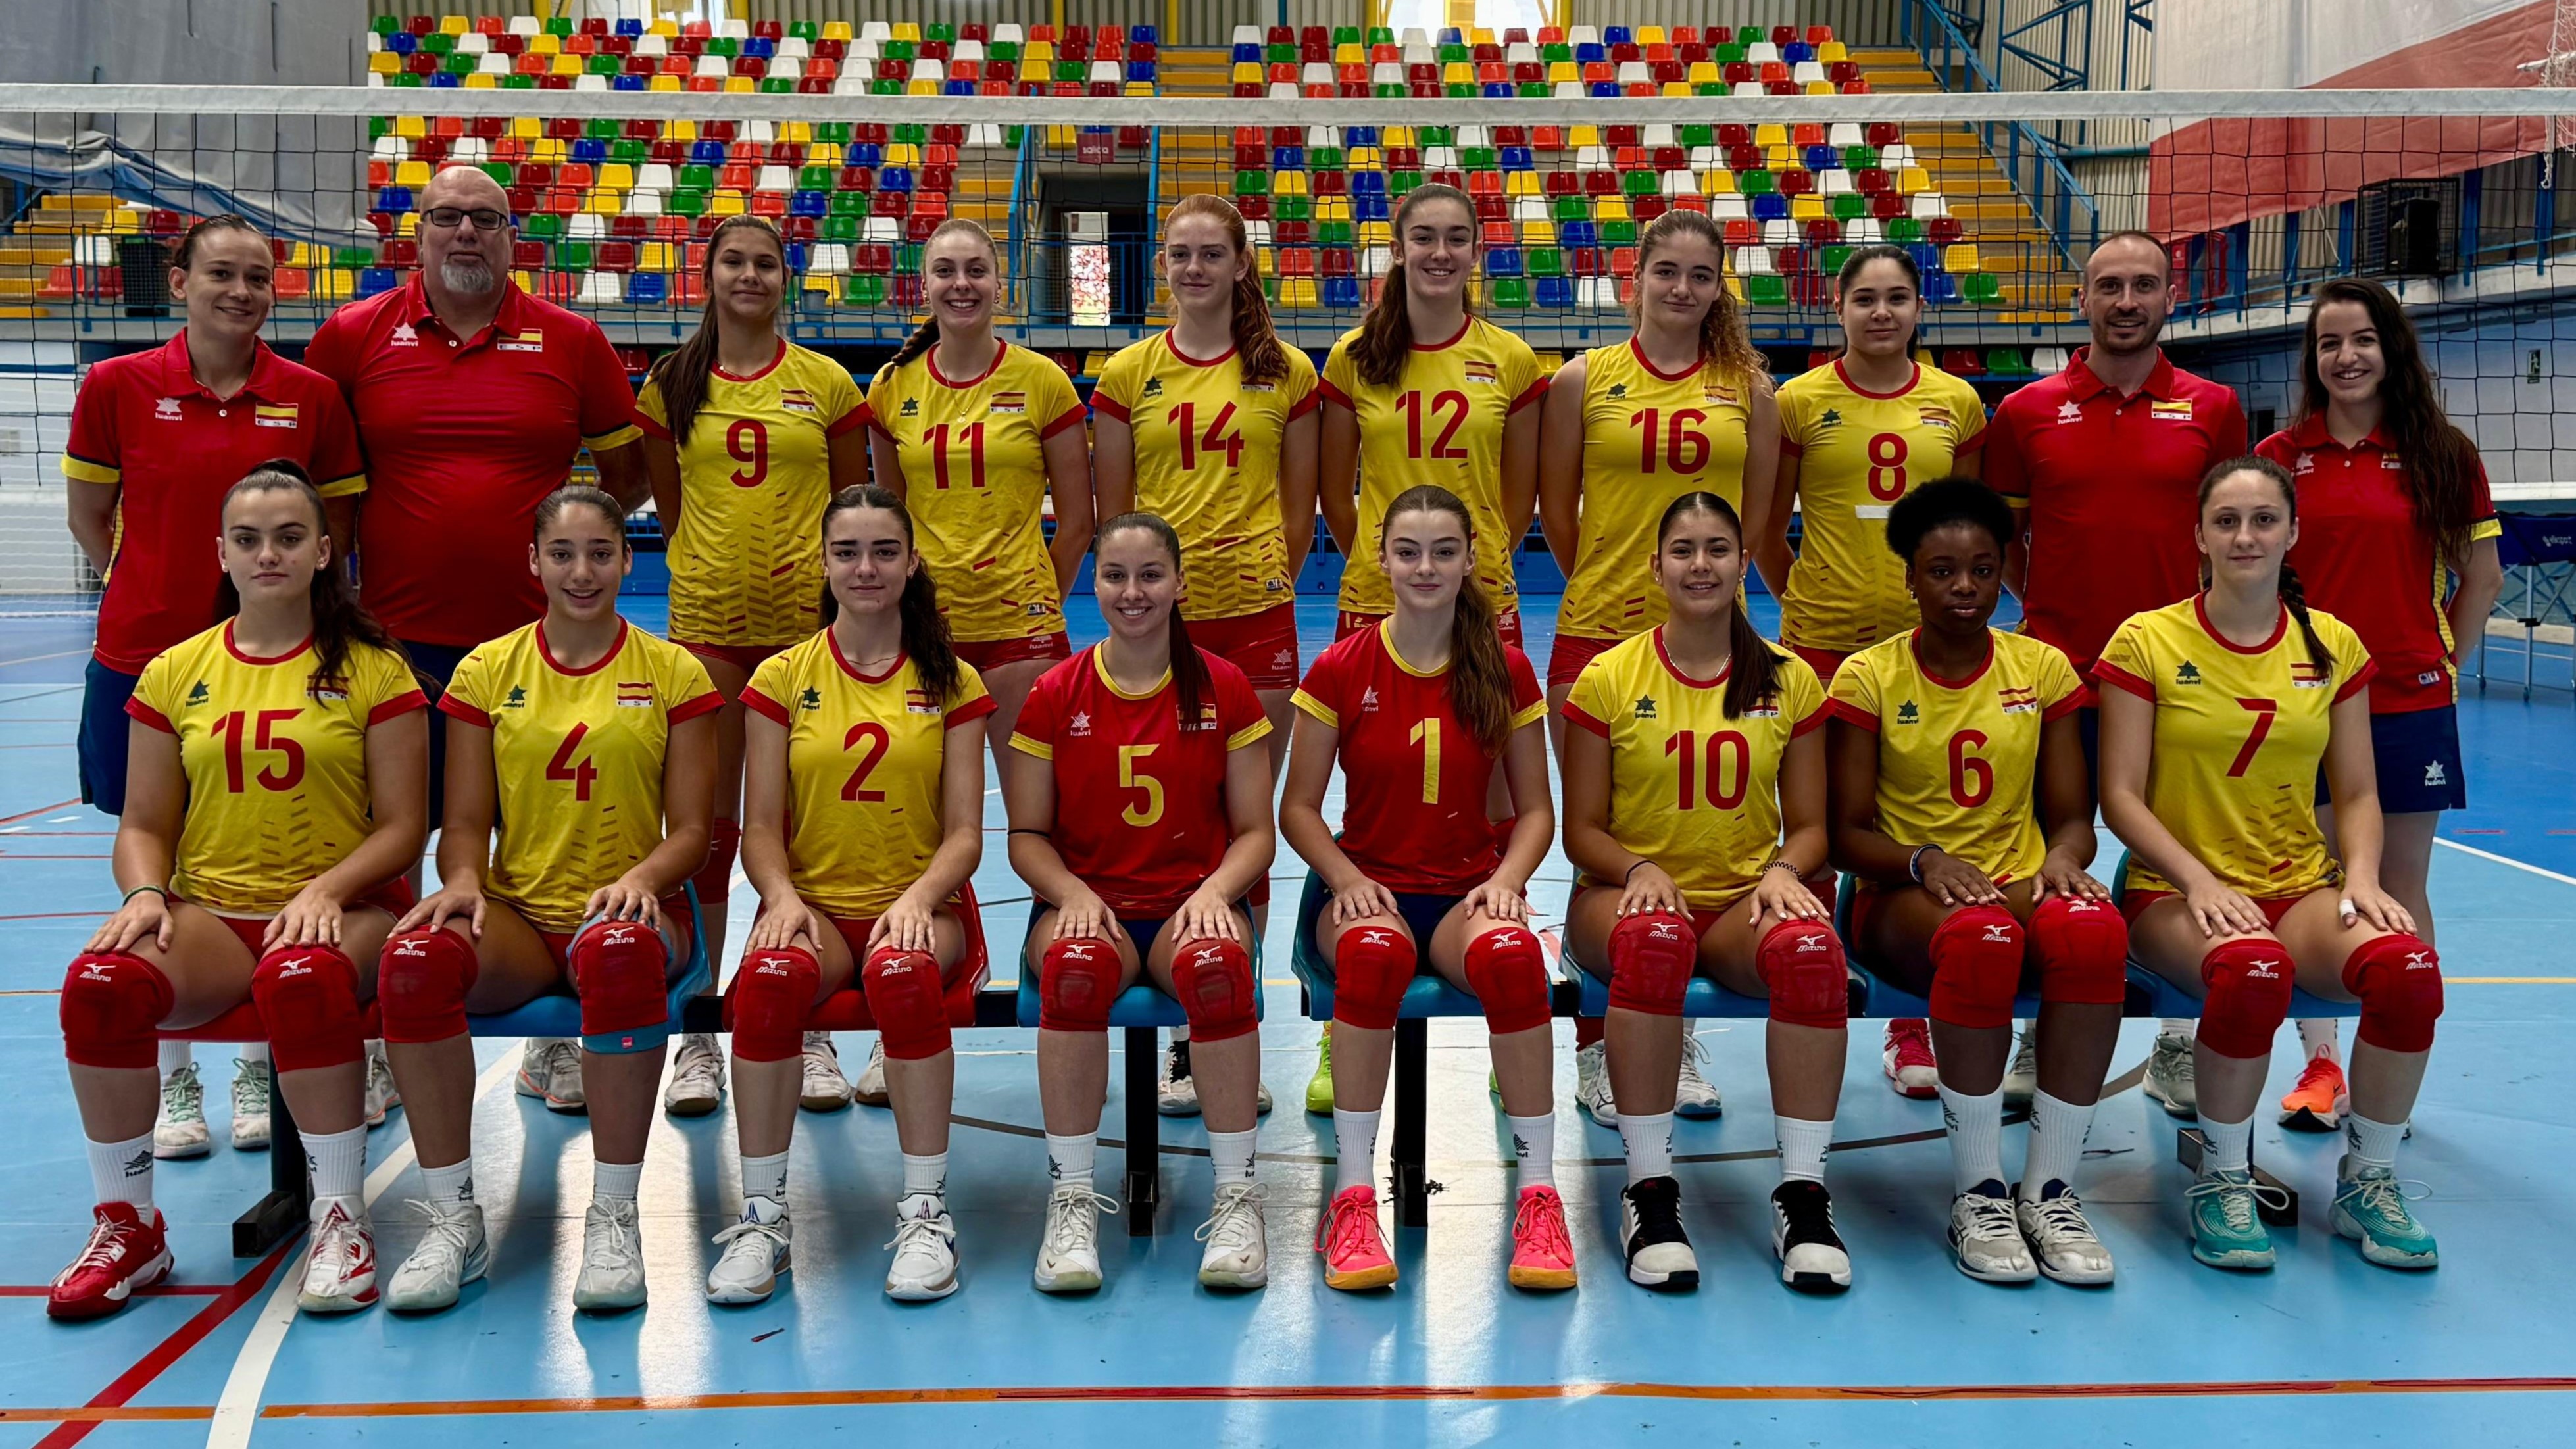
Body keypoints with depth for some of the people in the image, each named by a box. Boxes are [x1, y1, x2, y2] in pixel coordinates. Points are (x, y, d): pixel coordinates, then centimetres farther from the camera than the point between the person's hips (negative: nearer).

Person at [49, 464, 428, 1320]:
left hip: (341, 911, -3)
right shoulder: (175, 674, 11)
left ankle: (341, 1219, -21)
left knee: (303, 979, -38)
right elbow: (144, 824, 13)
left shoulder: (373, 669, 2)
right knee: (99, 982, -27)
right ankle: (128, 1224, -8)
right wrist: (144, 893, -9)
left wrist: (324, 891, -17)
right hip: (209, 912, 3)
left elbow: (403, 826, -1)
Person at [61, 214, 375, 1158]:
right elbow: (89, 519, 9)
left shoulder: (310, 397, 0)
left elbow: (336, 527, 9)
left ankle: (258, 1073, 22)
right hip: (145, 654, 0)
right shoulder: (117, 387, -1)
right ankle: (173, 1085, 20)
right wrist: (159, 592, 5)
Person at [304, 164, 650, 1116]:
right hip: (399, 637, 0)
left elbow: (628, 473, 12)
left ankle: (555, 1041, 19)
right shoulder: (352, 337, 4)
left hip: (536, 637, 0)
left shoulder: (571, 342, 4)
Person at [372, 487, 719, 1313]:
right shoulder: (487, 671, 10)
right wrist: (462, 881, -13)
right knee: (414, 959, -33)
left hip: (627, 906, -2)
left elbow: (690, 828, 3)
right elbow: (467, 821, 9)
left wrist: (641, 877, -18)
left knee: (620, 954, -40)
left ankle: (614, 1219, -27)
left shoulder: (674, 673, 6)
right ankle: (453, 1219, -19)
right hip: (516, 912, 2)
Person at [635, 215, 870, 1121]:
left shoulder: (827, 384, 5)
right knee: (705, 822, 2)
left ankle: (812, 1031, 14)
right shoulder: (672, 385, 7)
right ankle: (697, 1034, 11)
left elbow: (853, 505, 9)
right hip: (706, 620, 1)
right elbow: (669, 506, 15)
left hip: (807, 621, -1)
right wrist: (719, 568, 9)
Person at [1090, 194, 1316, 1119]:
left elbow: (1300, 504, 10)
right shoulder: (1129, 374, 6)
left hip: (1255, 615, 0)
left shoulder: (1286, 373, 6)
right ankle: (1185, 1037, 12)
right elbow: (1111, 512, 8)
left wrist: (1275, 583, 2)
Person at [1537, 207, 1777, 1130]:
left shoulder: (1747, 386, 7)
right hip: (1598, 636, -2)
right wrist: (1610, 587, 11)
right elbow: (1557, 508, 7)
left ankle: (1677, 1041, 22)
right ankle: (1597, 1051, 14)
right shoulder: (1585, 380, 2)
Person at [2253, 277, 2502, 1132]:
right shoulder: (2279, 457, 2)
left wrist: (2446, 661, 2)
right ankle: (2320, 1067, 16)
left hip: (2408, 704, 0)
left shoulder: (2443, 455, 1)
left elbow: (2482, 576, 8)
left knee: (2400, 895, 7)